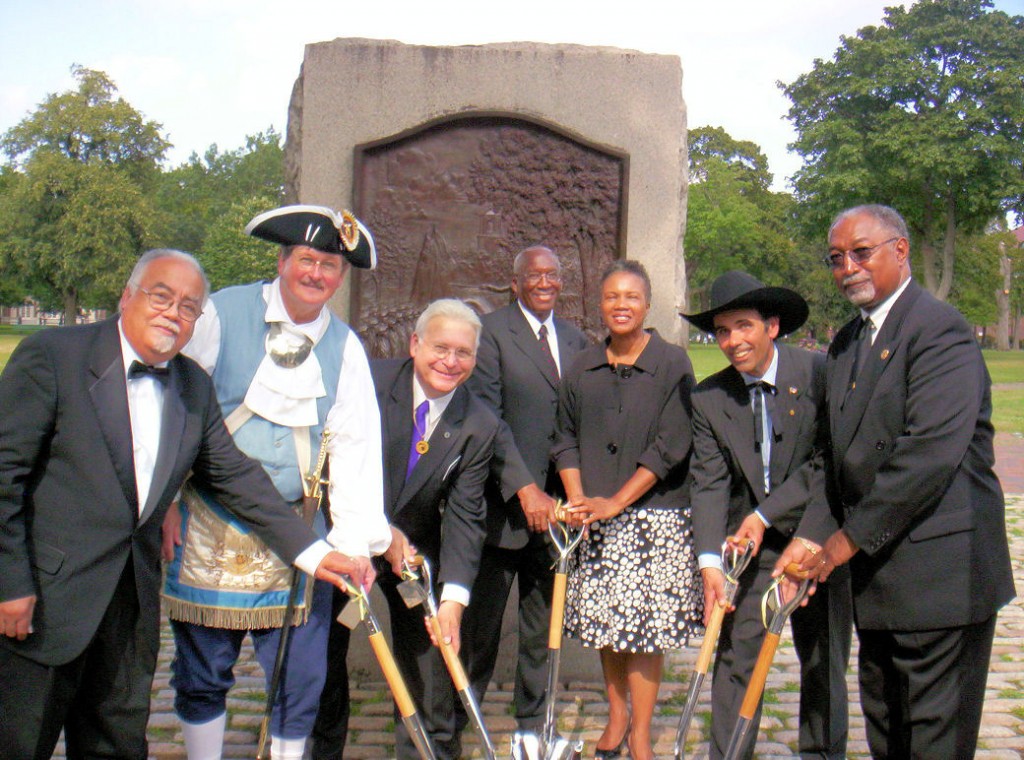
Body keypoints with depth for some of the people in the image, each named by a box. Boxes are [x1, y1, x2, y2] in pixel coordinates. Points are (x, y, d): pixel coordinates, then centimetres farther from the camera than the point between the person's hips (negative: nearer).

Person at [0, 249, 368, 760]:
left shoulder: (195, 387, 7)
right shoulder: (51, 355, -9)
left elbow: (235, 477, 11)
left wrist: (312, 553, 4)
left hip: (132, 598, 5)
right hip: (46, 593, -5)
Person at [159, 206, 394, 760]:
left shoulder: (345, 347, 5)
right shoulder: (222, 314, -5)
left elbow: (356, 444, 1)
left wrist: (357, 541, -6)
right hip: (209, 527, -2)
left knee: (301, 677, 4)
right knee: (202, 672, 7)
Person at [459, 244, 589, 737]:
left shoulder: (575, 341, 12)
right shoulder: (491, 331, -5)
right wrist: (525, 488, -19)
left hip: (556, 506, 5)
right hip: (503, 505, -4)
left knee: (544, 624, 13)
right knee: (481, 624, 7)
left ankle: (533, 723, 28)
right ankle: (455, 722, 23)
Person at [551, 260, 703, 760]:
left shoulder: (672, 364, -4)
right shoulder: (581, 369, 8)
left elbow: (671, 446, -8)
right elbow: (565, 439, 12)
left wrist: (616, 501, -11)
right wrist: (577, 498, -3)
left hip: (655, 516, -3)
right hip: (594, 521, 4)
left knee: (646, 625, -2)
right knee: (605, 622, 8)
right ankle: (616, 715, 27)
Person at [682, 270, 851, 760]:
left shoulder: (820, 374, -13)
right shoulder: (708, 398, -4)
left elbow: (829, 462, -14)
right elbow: (708, 483, -8)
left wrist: (765, 514, -16)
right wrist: (710, 561, -19)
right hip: (750, 541, 2)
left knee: (824, 661, 11)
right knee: (736, 655, -2)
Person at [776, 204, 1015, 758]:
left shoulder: (939, 329, -14)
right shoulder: (846, 343, 15)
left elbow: (930, 453, -23)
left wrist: (851, 539, -17)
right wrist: (813, 540, 2)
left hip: (937, 571, -9)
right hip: (874, 570, 9)